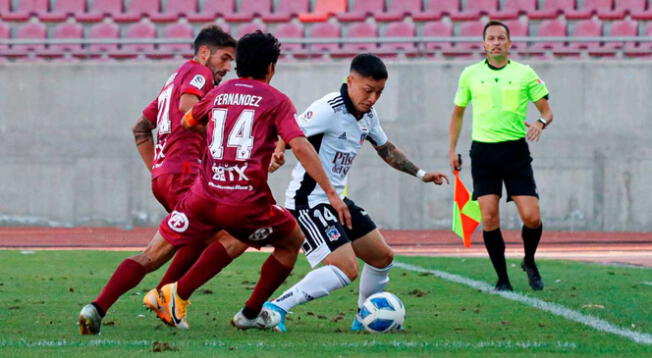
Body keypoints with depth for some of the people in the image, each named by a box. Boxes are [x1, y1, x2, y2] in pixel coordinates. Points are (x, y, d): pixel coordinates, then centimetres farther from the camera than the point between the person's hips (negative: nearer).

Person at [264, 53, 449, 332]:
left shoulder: (367, 116, 8)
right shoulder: (329, 110, -20)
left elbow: (386, 149, 26)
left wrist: (420, 174, 26)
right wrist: (277, 154, -46)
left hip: (336, 200, 10)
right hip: (309, 202, -9)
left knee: (382, 258, 16)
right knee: (346, 270, -22)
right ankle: (277, 308, -19)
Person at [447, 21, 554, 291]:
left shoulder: (525, 73, 2)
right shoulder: (470, 74, 7)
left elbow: (547, 110, 5)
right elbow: (458, 112, 19)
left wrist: (541, 123, -18)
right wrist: (452, 149, 12)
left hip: (516, 150, -1)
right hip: (483, 151, 1)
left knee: (531, 217, -9)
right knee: (489, 218, -9)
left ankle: (529, 263, 20)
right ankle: (502, 278, 3)